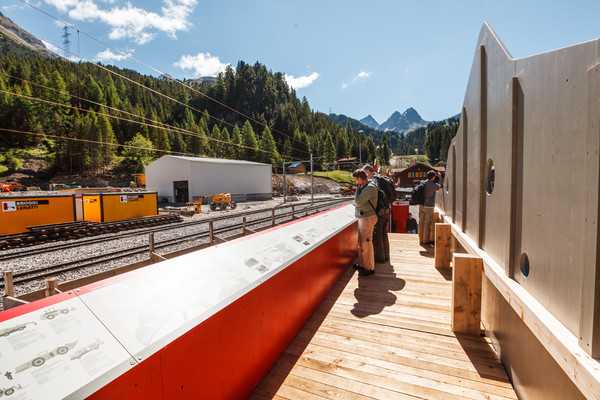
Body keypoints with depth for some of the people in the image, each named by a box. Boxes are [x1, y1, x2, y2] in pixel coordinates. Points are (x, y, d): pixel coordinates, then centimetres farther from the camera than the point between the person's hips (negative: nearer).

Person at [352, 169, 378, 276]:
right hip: (362, 218, 10)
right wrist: (358, 189, 10)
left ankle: (369, 268, 6)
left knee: (366, 243, -5)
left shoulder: (369, 188, -18)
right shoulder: (364, 187, 13)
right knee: (361, 242, 17)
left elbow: (358, 202, -21)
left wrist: (357, 189, -11)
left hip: (368, 218, -10)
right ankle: (362, 264, 31)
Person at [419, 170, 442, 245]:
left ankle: (421, 239, 17)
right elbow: (440, 186, 7)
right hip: (429, 207, -6)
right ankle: (426, 240, 9)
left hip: (421, 206, 7)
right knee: (427, 223, 1)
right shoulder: (433, 185, -14)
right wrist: (440, 178, 19)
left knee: (421, 222, 9)